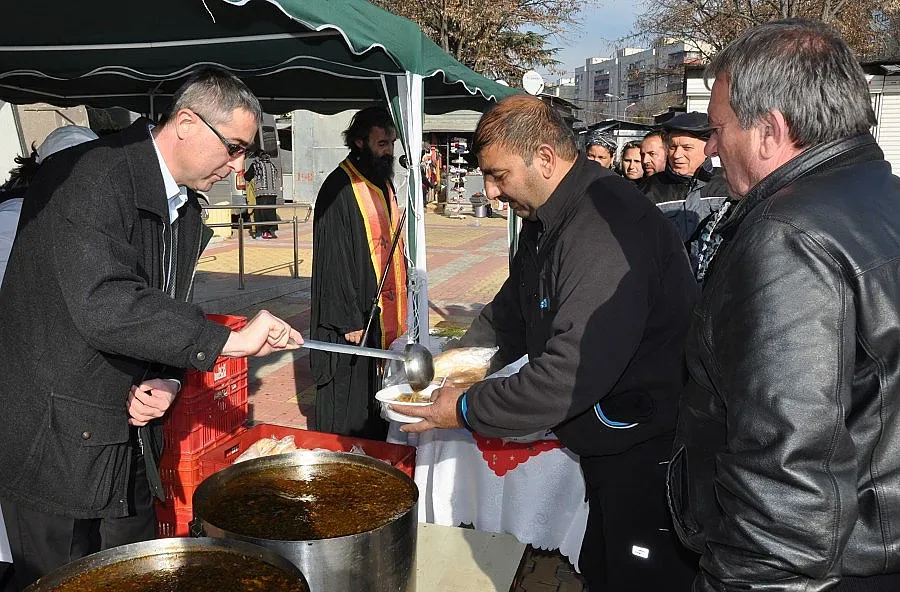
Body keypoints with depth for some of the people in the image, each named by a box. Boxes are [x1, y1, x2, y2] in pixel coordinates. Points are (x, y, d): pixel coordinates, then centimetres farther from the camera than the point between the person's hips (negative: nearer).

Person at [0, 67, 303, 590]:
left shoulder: (188, 213, 8)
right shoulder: (94, 176, -19)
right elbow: (103, 305, -32)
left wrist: (164, 381, -2)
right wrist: (230, 339, -31)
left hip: (130, 444, 8)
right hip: (58, 444, -8)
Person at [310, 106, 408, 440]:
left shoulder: (384, 184, 13)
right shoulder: (339, 188, -14)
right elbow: (333, 259, -17)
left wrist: (399, 309, 15)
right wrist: (349, 320, -19)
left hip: (385, 315, 8)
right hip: (352, 317, -8)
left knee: (378, 408, 16)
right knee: (347, 416, 1)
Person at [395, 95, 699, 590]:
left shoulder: (607, 228, -28)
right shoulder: (544, 220, 7)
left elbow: (572, 371, -32)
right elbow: (511, 313, 16)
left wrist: (467, 410, -21)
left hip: (650, 454, -9)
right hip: (606, 444, 9)